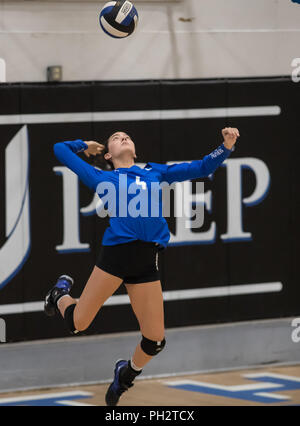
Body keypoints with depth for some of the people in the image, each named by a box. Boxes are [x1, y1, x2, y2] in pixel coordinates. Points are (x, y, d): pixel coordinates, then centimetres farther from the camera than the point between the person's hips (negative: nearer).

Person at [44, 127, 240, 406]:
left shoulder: (154, 172, 21)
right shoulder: (102, 178, 14)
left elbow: (202, 168, 22)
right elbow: (60, 149, 19)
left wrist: (226, 147, 8)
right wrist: (85, 146, 33)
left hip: (146, 262, 2)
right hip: (115, 253, -2)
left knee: (154, 341, -1)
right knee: (78, 323, 1)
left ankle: (127, 372, 30)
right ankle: (62, 294, 35)